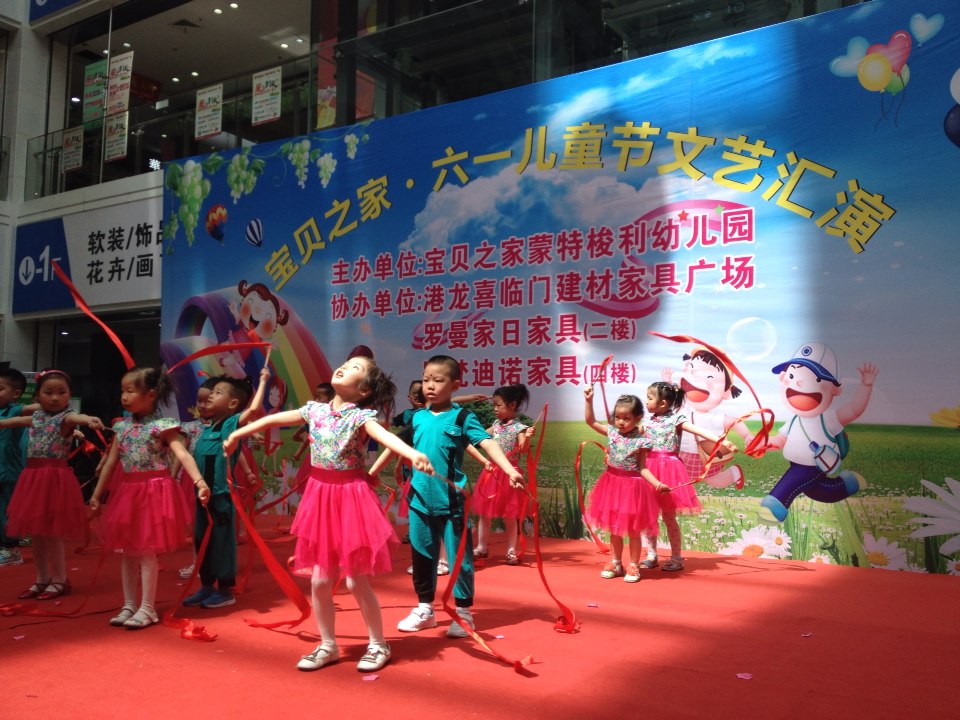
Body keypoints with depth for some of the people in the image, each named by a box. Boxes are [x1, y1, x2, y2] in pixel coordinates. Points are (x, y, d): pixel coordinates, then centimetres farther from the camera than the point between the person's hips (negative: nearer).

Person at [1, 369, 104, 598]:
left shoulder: (66, 417, -9)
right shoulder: (36, 417, 11)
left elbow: (76, 417, -35)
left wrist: (89, 420, -57)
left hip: (55, 477, -7)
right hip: (33, 476, 7)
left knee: (51, 532, -3)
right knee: (36, 532, 12)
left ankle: (59, 580, 10)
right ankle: (42, 579, 24)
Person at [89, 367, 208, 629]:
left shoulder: (162, 426, -12)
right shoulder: (122, 426, 8)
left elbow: (183, 454, -23)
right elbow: (111, 462, 14)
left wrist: (199, 481, -37)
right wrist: (97, 494, 16)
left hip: (153, 492, -7)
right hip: (126, 491, 7)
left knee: (146, 550, -2)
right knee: (127, 551, 11)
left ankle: (147, 609, 8)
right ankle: (129, 605, 22)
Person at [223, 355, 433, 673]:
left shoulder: (361, 416, -13)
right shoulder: (316, 410, 4)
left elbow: (385, 435, -33)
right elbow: (275, 419, 17)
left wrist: (413, 454, -52)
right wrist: (237, 434, 28)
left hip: (351, 497, -5)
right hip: (320, 496, 5)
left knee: (357, 580, 1)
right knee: (319, 580, 9)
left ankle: (378, 644, 21)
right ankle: (328, 645, 27)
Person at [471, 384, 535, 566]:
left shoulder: (519, 428, -11)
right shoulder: (496, 425, 8)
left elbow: (522, 449, -24)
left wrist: (527, 438, -41)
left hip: (508, 474, -6)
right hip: (491, 472, 6)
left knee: (509, 515, 3)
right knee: (484, 512, 11)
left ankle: (511, 552, 14)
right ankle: (481, 547, 23)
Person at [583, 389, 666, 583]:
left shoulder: (640, 441, -14)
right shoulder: (612, 432, -3)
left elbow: (642, 468, -9)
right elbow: (591, 421, 4)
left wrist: (658, 484, -22)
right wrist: (588, 400, -7)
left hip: (632, 486, -4)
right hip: (612, 483, 4)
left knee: (632, 530, 8)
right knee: (614, 528, 15)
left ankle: (633, 566, 20)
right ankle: (615, 564, 29)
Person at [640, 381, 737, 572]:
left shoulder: (676, 419, -8)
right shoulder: (649, 421, 8)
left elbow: (699, 431, -19)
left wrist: (722, 441, -30)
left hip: (668, 469, -5)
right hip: (649, 469, 5)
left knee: (668, 516, 2)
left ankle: (676, 558, 16)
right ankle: (651, 556, 22)